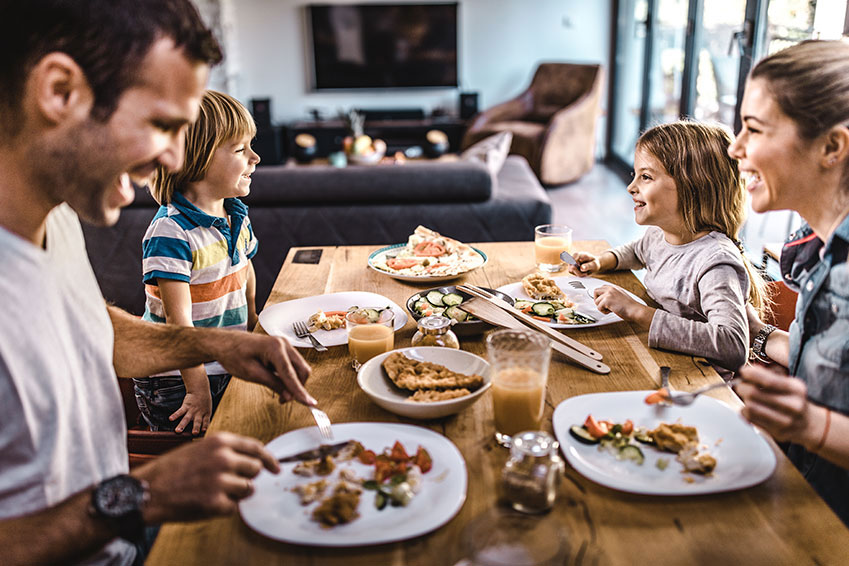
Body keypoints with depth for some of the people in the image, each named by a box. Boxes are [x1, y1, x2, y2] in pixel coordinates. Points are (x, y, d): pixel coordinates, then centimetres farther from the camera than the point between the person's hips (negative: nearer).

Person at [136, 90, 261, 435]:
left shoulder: (237, 218, 2)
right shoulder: (170, 231, -23)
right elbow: (178, 319, -24)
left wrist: (253, 323, 19)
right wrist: (198, 388, -24)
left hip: (231, 367, 7)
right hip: (175, 381, -7)